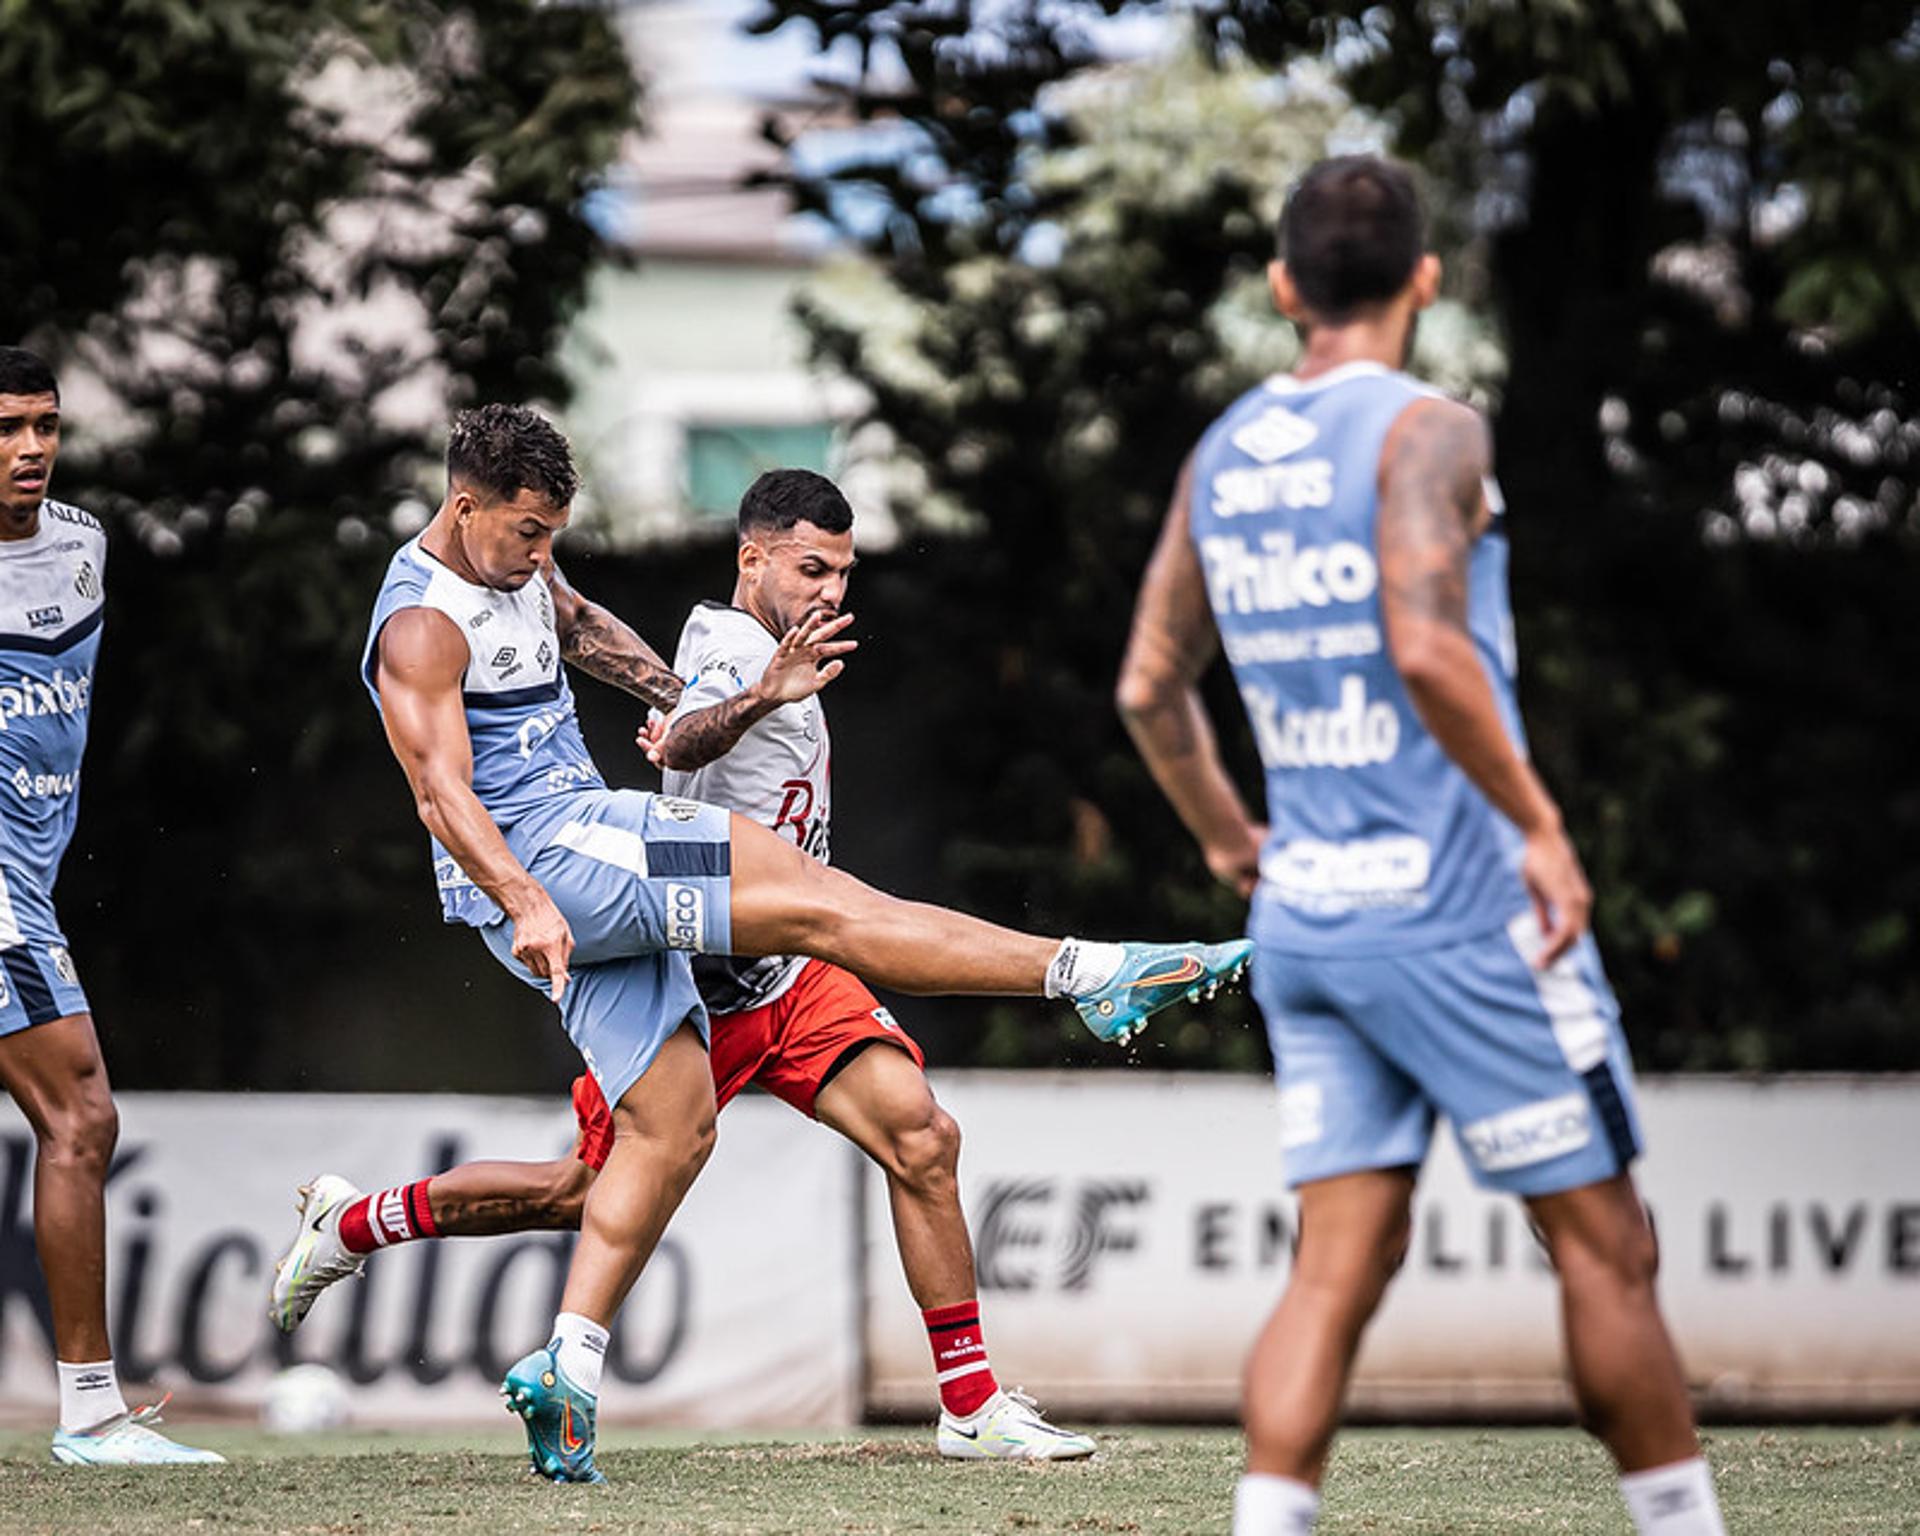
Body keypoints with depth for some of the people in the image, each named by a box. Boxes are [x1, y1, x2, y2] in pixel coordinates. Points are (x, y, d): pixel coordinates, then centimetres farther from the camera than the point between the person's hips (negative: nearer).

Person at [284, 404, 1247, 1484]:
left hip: (590, 856, 10)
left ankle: (568, 1367, 0)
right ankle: (1089, 975, -24)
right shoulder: (421, 626, -13)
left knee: (676, 1122, 4)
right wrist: (523, 900, -33)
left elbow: (576, 624, 39)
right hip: (539, 848, -10)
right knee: (815, 899, -19)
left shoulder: (517, 560, 16)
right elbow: (442, 789, -22)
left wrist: (680, 696, 34)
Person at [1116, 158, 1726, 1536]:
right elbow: (1427, 649, -24)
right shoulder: (1425, 431, -10)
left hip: (1303, 914, 6)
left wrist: (1229, 840, 29)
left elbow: (1151, 686, 17)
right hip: (1459, 906, -6)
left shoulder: (1221, 456, 11)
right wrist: (1541, 825, -17)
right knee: (1603, 1246, 4)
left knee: (1340, 1266, 3)